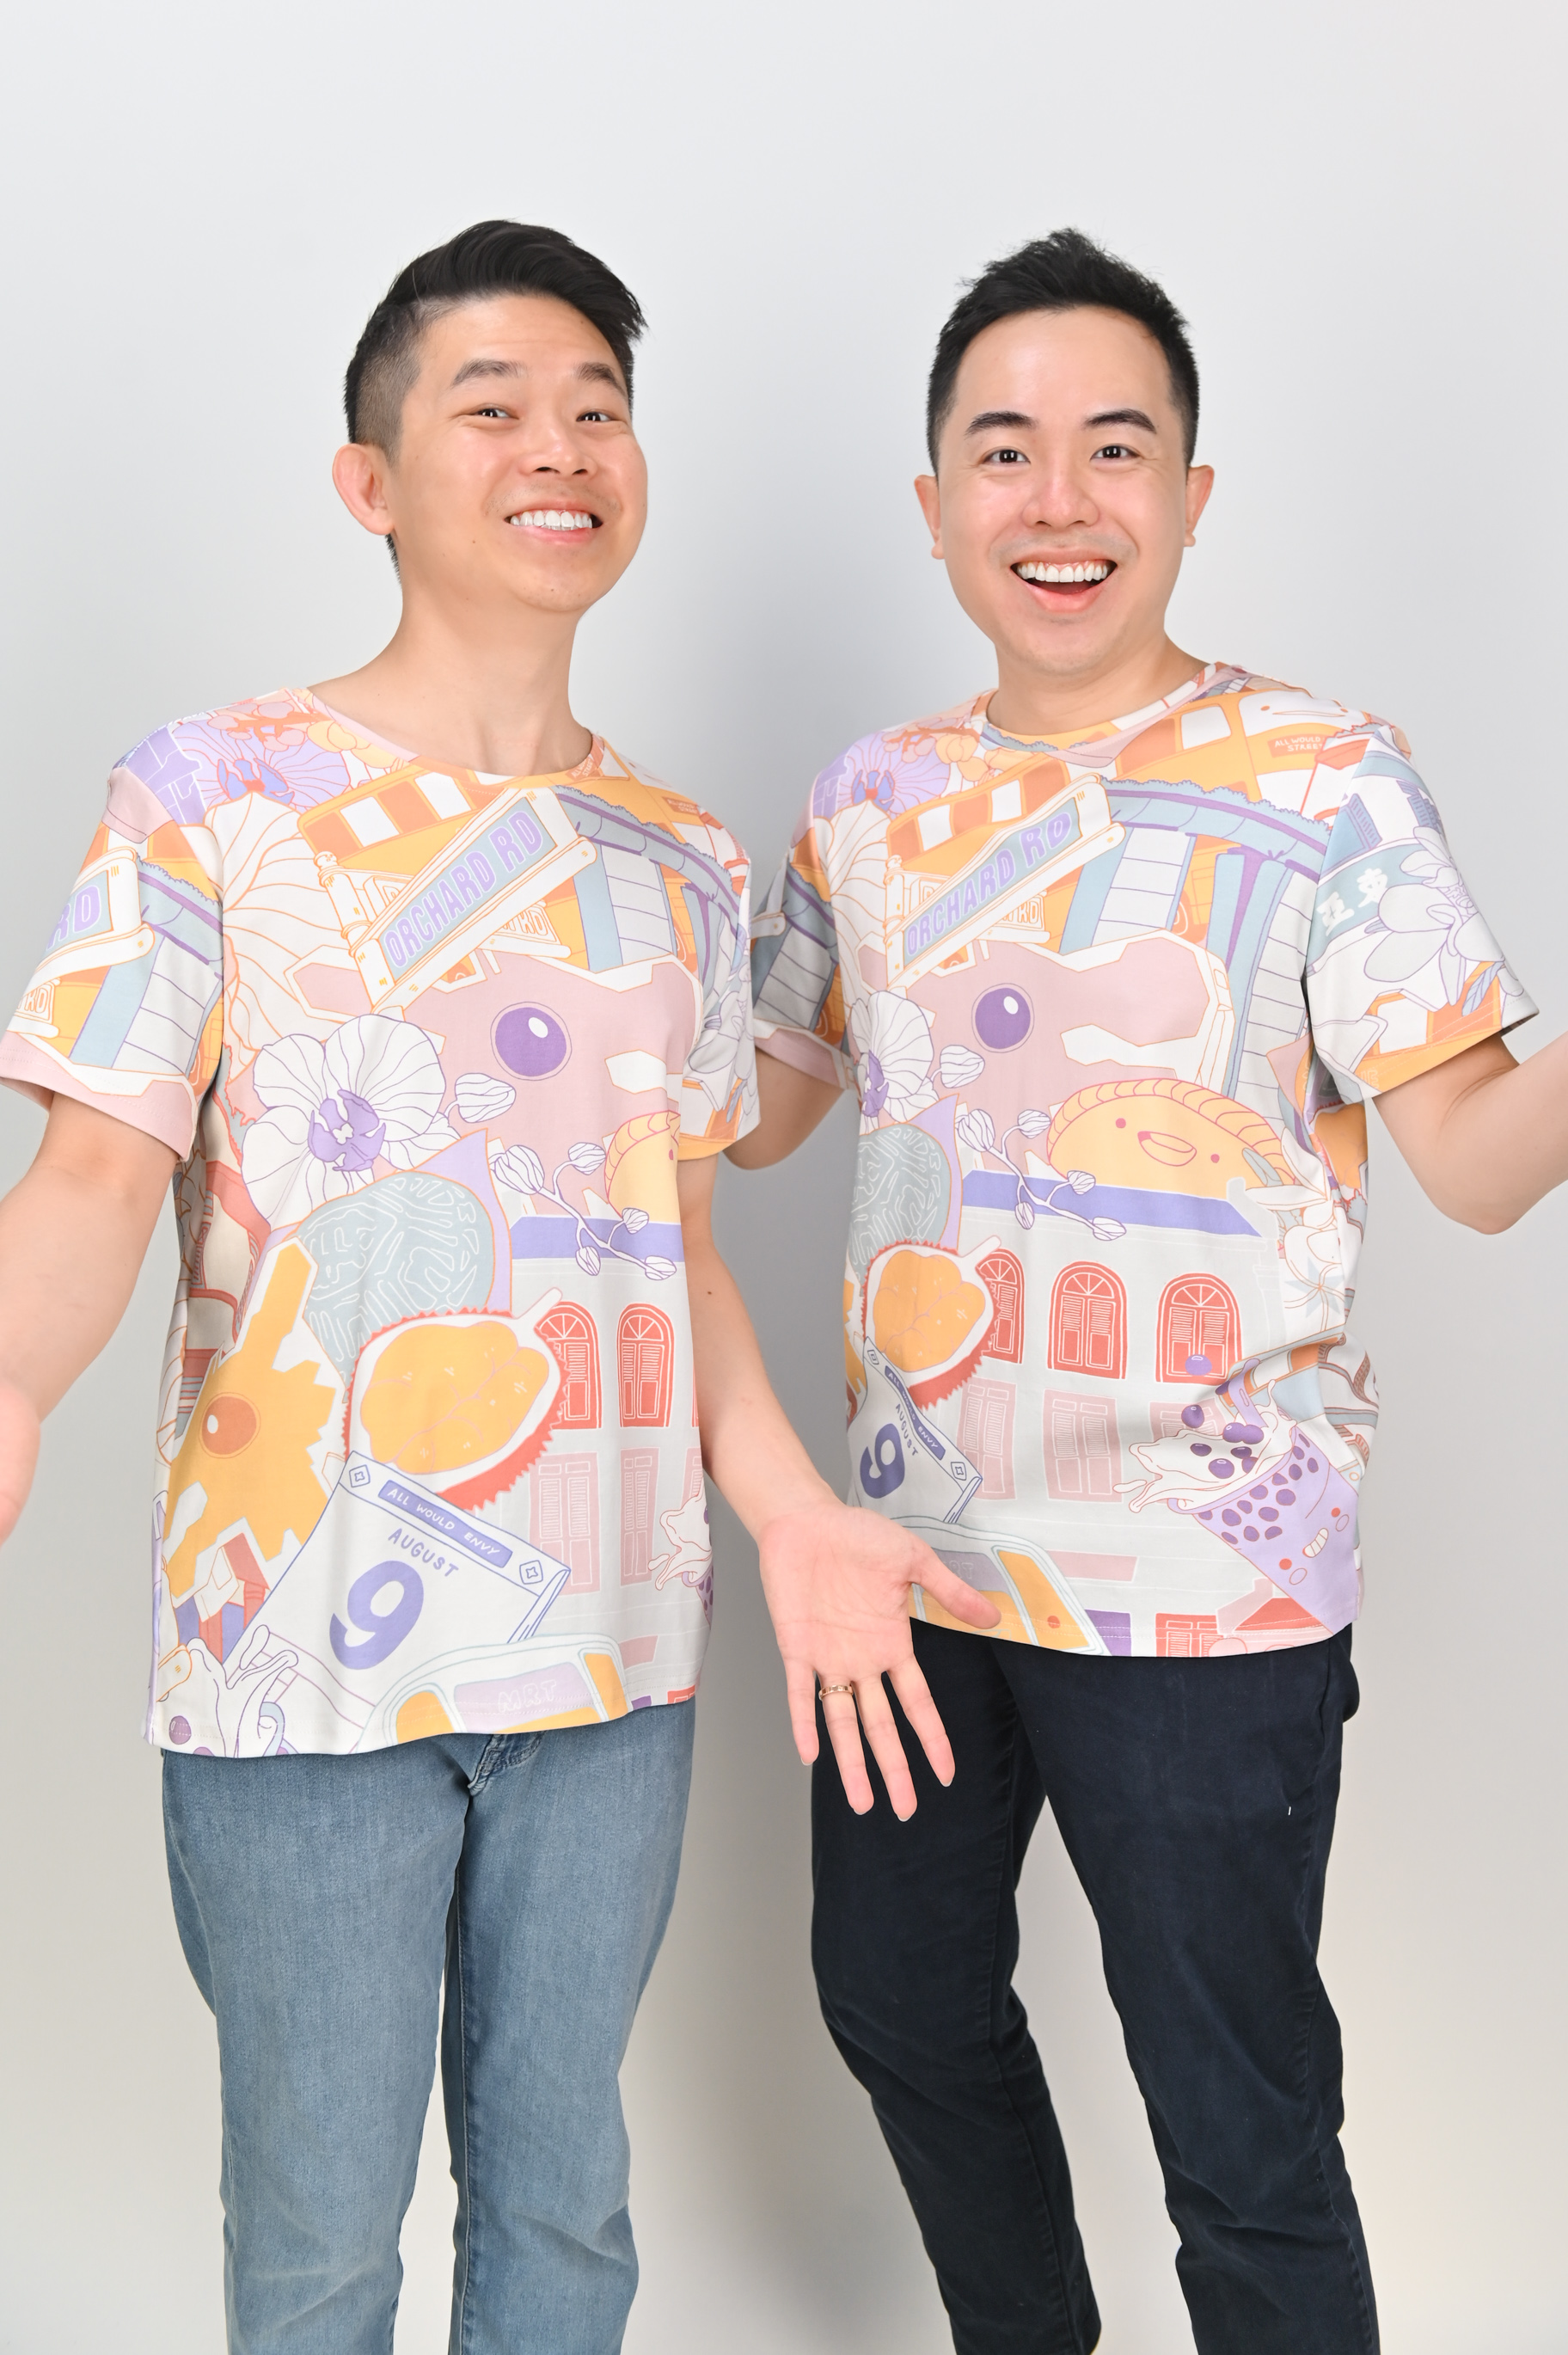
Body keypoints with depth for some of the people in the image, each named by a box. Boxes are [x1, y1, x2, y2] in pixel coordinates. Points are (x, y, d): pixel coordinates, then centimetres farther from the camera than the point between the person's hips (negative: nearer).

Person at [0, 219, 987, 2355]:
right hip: (303, 1650, -3)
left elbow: (677, 1227, 13)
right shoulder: (216, 794, -3)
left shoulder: (680, 862, 10)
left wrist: (788, 1503, -2)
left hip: (613, 1641, 4)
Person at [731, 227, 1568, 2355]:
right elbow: (755, 1106, 16)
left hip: (1204, 1581, -5)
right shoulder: (878, 800, 6)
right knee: (900, 2002, 22)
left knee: (1239, 2129, 4)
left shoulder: (1322, 783, -9)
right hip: (912, 1546, 6)